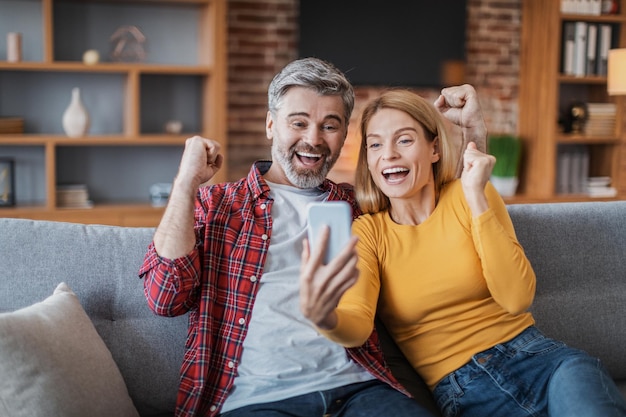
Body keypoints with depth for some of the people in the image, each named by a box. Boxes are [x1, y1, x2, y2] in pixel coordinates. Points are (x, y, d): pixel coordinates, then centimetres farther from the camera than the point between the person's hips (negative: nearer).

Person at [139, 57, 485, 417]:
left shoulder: (357, 205, 18)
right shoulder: (215, 202, 13)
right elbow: (166, 297, 1)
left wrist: (472, 129, 13)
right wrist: (187, 181, 0)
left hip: (355, 386, 3)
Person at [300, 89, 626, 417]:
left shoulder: (467, 196, 4)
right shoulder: (366, 232, 3)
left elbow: (517, 298, -9)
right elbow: (357, 323, -16)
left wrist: (476, 198, -13)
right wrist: (325, 319, -39)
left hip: (532, 357, 2)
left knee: (573, 369, -32)